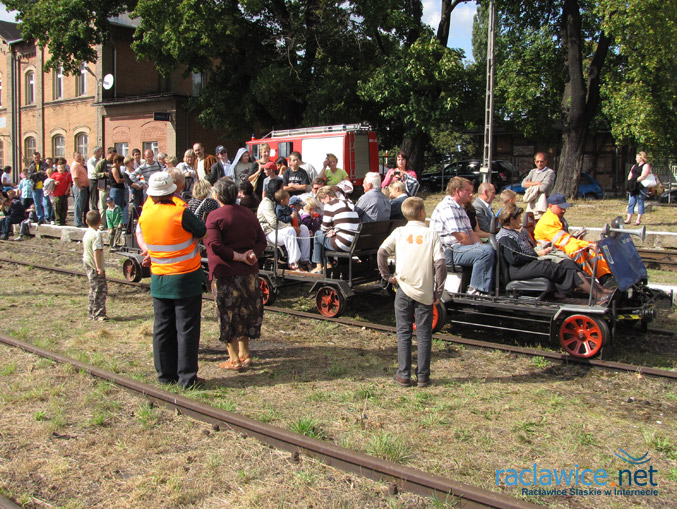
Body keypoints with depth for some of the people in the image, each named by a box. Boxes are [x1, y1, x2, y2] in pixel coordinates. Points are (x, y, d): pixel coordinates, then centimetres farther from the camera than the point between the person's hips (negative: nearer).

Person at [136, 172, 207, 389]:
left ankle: (166, 375, 22)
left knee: (162, 328, 14)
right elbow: (202, 233, -4)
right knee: (187, 328, 3)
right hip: (186, 278, -5)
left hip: (159, 279, 5)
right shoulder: (181, 213, -17)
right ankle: (187, 377, 8)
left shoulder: (145, 213, -2)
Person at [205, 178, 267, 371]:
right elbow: (261, 241, 6)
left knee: (227, 313, 4)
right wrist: (252, 255, -8)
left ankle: (234, 359, 9)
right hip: (248, 272, 6)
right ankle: (245, 354, 26)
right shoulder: (248, 213, 9)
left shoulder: (215, 216, -11)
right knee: (245, 311, 17)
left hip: (224, 273, -6)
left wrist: (238, 256, -16)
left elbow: (214, 245, -22)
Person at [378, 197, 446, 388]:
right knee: (424, 335, 7)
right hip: (425, 291, -1)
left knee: (404, 333, 8)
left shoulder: (399, 232, 1)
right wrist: (438, 292, -3)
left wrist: (388, 276, -1)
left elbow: (382, 252, -11)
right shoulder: (432, 234, -3)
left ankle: (403, 375, 10)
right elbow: (440, 263, -9)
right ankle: (423, 377, 11)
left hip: (404, 288, 1)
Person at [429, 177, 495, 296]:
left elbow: (470, 232, 19)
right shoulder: (447, 207, -13)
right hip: (447, 252, -11)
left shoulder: (459, 208, 22)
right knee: (486, 251, -26)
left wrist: (481, 245, 3)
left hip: (459, 248, 11)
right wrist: (478, 246, -4)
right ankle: (475, 289, -20)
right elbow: (462, 238, -18)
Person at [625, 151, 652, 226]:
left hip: (641, 187, -7)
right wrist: (629, 183, 1)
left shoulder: (646, 166, -4)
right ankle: (628, 219, 7)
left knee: (640, 203, -1)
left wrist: (635, 181, -18)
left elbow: (643, 176, -16)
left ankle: (638, 220, 2)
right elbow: (630, 175, 15)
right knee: (631, 202, 4)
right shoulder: (635, 166, 18)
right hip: (633, 187, 7)